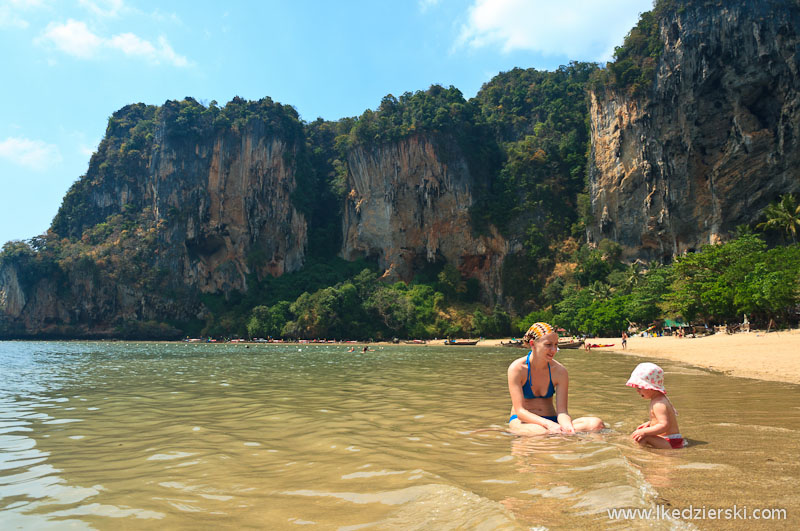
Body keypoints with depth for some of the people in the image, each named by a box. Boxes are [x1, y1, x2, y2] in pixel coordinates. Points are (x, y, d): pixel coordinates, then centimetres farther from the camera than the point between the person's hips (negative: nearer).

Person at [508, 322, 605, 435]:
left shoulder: (559, 371, -3)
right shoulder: (517, 368, -12)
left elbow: (561, 411, -7)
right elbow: (520, 411, -17)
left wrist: (567, 426, -32)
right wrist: (548, 424, -33)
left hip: (551, 420, 4)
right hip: (522, 421, -4)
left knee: (596, 424, -22)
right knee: (543, 432, -41)